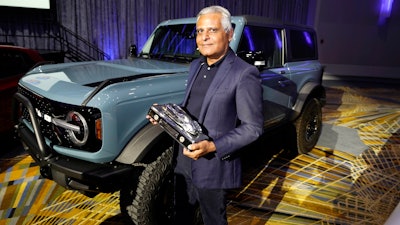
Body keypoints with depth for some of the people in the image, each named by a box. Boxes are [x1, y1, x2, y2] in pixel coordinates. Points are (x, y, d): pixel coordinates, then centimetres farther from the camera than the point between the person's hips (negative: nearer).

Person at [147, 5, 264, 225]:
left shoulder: (245, 74, -18)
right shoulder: (195, 66, 6)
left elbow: (253, 127, -18)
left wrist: (213, 147, -28)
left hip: (214, 168, -6)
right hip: (184, 161, 7)